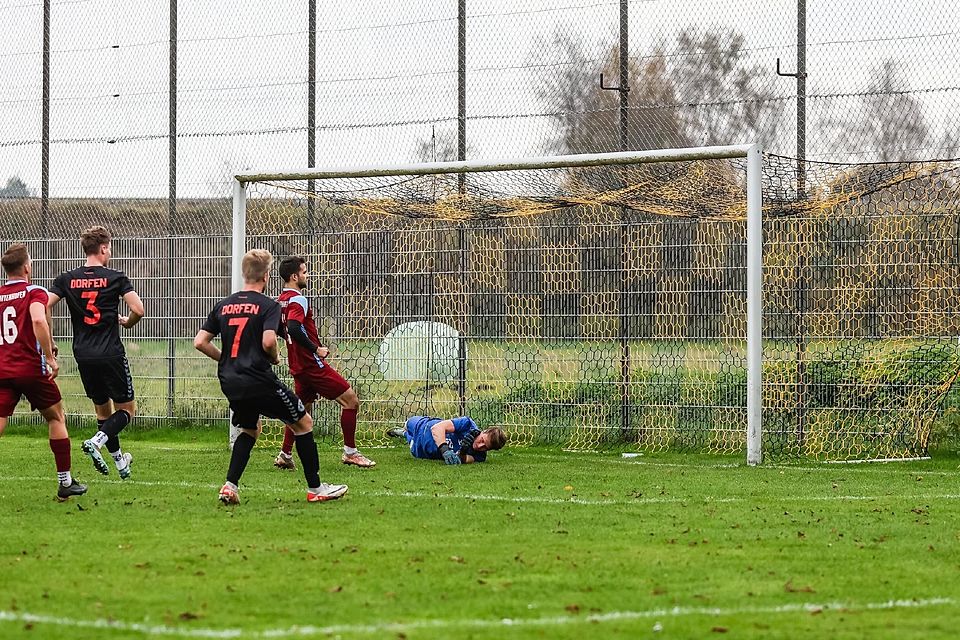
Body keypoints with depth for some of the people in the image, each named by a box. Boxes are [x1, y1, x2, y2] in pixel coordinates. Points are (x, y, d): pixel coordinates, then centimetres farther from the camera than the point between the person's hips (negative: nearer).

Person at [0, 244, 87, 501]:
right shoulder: (34, 292, -5)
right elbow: (39, 320, -25)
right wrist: (50, 357, -19)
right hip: (31, 368, -3)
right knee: (56, 418, 17)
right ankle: (65, 482, 20)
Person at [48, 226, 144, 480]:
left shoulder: (66, 279, 3)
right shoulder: (115, 278, -6)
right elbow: (138, 310, -13)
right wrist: (127, 322, 10)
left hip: (83, 356, 4)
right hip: (111, 354, -4)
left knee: (103, 409, 18)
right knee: (127, 409, 7)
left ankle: (120, 461, 23)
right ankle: (96, 441, -16)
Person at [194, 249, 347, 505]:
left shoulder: (223, 305, 11)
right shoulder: (268, 305, -6)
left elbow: (200, 342, 7)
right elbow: (268, 341, -21)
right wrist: (275, 357, 0)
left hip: (230, 384, 6)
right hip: (259, 380, -6)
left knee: (250, 429, 28)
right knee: (303, 423, 9)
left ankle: (230, 486, 12)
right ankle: (315, 489, 10)